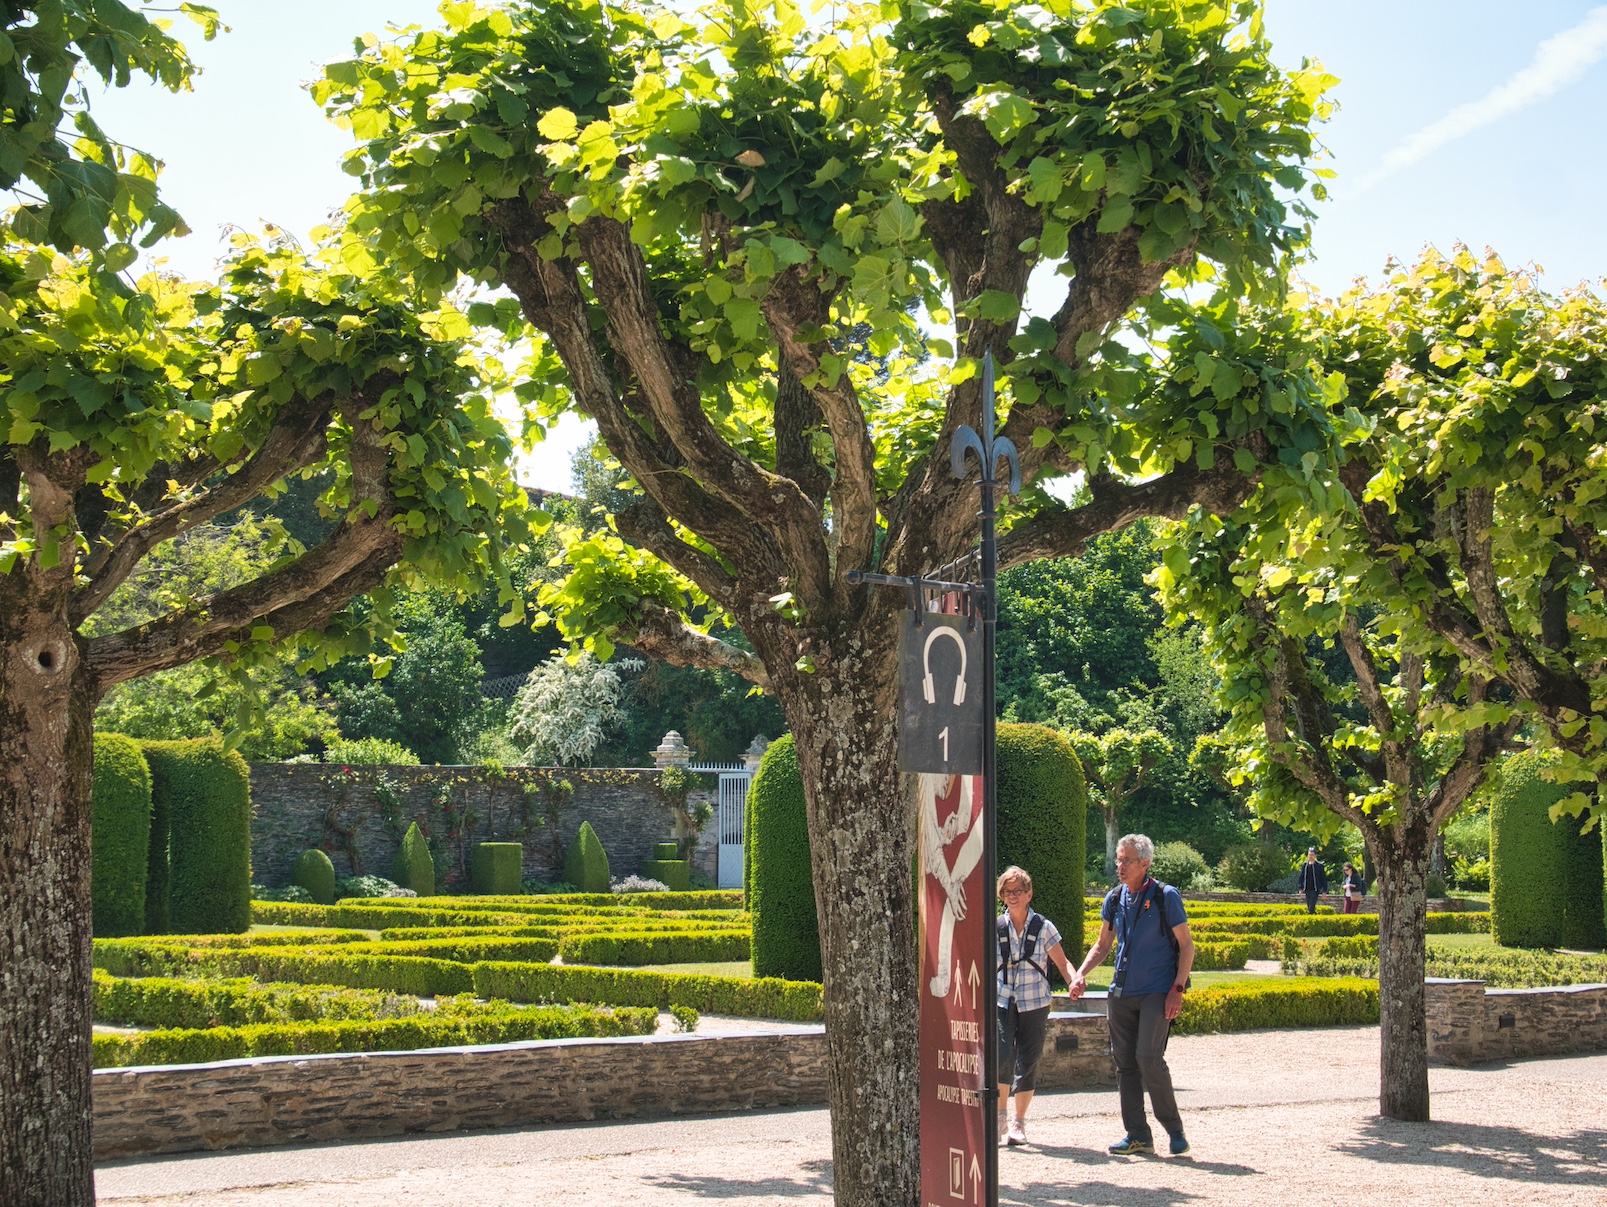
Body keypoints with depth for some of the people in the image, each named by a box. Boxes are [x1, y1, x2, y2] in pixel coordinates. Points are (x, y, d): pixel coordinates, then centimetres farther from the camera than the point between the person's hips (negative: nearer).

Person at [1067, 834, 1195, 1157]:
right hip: (1121, 993, 6)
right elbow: (1103, 945, 19)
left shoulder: (1165, 896, -6)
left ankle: (1174, 1129, -1)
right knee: (1125, 1062, 4)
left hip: (1157, 992, -6)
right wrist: (1080, 975, 4)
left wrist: (1177, 989, -12)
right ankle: (1138, 1136, 11)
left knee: (1148, 1056, -16)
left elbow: (1186, 945, -3)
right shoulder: (1114, 898, 8)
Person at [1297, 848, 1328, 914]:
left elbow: (1324, 878, -1)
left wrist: (1324, 891, -4)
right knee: (1309, 907, 10)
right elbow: (1301, 877, 14)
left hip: (1315, 890, -5)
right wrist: (1300, 888, 7)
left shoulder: (1319, 866, -3)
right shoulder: (1304, 865, 8)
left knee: (1311, 907, -15)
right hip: (1307, 890, 5)